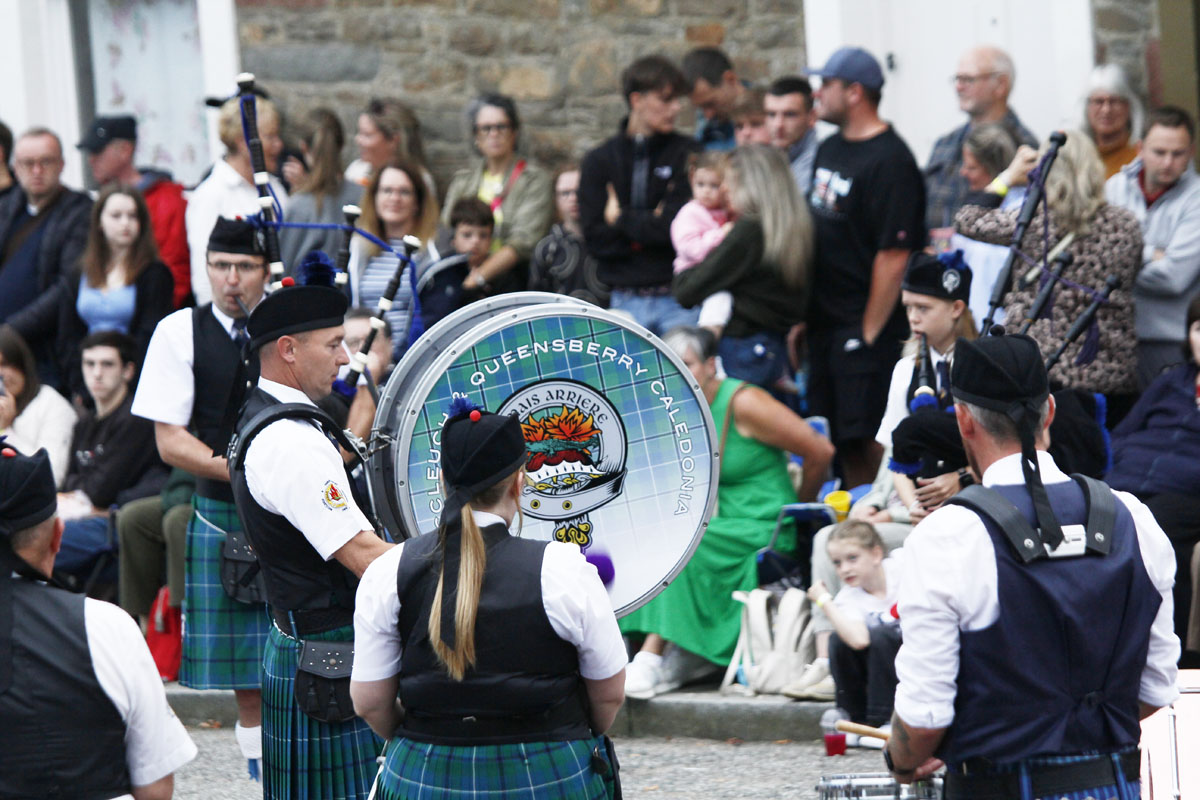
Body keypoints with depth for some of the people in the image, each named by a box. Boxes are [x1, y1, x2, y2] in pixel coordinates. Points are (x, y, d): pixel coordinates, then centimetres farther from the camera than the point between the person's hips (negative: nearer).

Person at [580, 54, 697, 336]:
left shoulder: (687, 153, 3)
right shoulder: (599, 161, 9)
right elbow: (595, 238, 0)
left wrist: (622, 219, 0)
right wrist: (650, 226, -7)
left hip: (679, 301, -2)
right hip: (625, 300, 2)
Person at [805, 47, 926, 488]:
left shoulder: (890, 161, -14)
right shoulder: (830, 150, 15)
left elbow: (894, 255, -18)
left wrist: (869, 333, -18)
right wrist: (800, 318, 16)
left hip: (865, 323, -9)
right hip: (825, 324, 9)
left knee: (865, 439, -8)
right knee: (839, 439, 11)